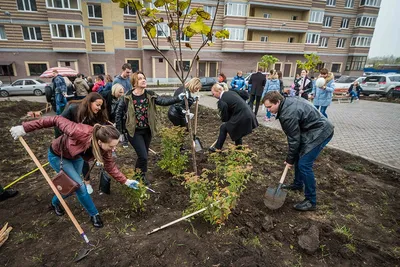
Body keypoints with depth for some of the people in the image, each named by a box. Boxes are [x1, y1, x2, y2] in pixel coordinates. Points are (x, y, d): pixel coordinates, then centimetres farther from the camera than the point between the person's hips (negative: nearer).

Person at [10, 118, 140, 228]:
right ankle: (94, 214, 9)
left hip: (76, 157, 5)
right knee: (79, 185, -10)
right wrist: (25, 128, -26)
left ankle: (55, 202, 46)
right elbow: (57, 120, -33)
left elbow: (111, 167, -15)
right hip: (58, 156, -5)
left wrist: (125, 181, -22)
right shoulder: (81, 132, -46)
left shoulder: (104, 147, -28)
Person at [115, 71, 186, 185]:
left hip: (147, 130, 4)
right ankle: (141, 176, 19)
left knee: (143, 155, 16)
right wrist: (120, 132, -3)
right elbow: (118, 114, -4)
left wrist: (178, 98, -35)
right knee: (143, 156, -8)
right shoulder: (127, 97, -12)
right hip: (134, 131, -4)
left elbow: (163, 101, -19)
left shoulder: (150, 95, -5)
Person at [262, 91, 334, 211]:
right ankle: (298, 184, 35)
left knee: (304, 164, -11)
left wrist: (290, 159, -6)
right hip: (318, 128, 10)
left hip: (320, 133, -10)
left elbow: (294, 139, -20)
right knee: (298, 157, 18)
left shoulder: (288, 115, -28)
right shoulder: (288, 101, 1)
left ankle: (311, 201, 2)